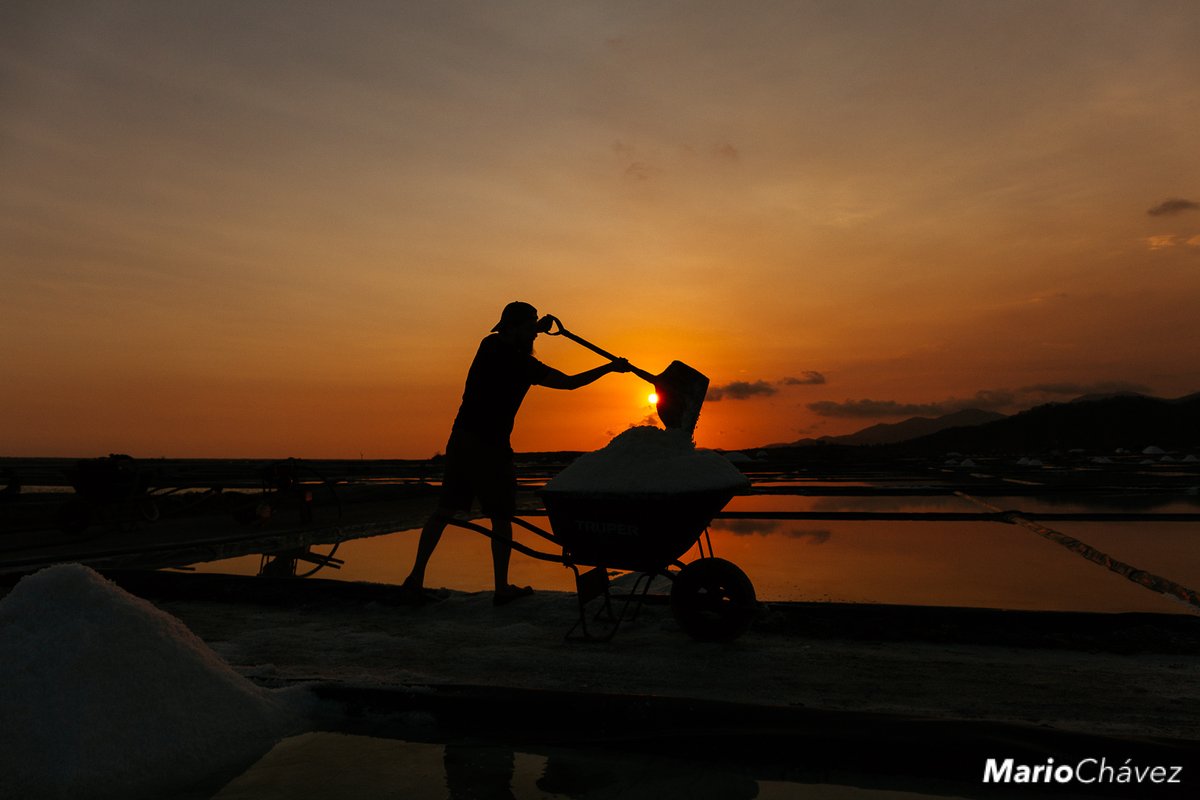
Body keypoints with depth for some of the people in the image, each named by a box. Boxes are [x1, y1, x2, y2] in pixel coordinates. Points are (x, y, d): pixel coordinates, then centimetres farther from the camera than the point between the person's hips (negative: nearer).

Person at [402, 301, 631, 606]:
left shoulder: (489, 345, 8)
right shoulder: (521, 363, -13)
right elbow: (569, 382, -9)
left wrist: (538, 328, 17)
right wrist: (610, 367, -1)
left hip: (460, 440, 7)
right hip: (490, 447, -7)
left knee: (444, 511, 12)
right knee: (501, 518, 5)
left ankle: (416, 577, 13)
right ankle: (502, 588, 12)